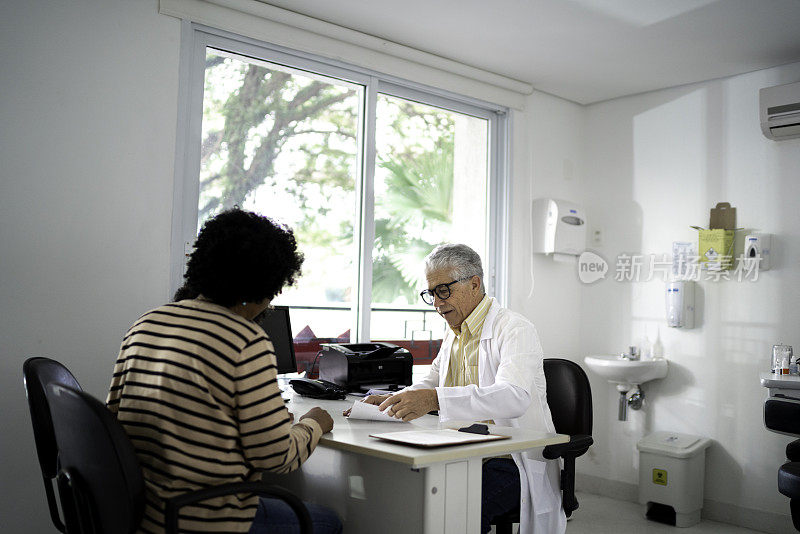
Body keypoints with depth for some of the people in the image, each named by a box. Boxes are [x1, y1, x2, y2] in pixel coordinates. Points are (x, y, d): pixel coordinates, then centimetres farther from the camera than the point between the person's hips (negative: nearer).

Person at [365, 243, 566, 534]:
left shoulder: (515, 329, -13)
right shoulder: (454, 334, 15)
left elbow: (515, 396, -30)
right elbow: (431, 384, 25)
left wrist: (436, 399, -42)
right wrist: (391, 400, 3)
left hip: (511, 463, -7)